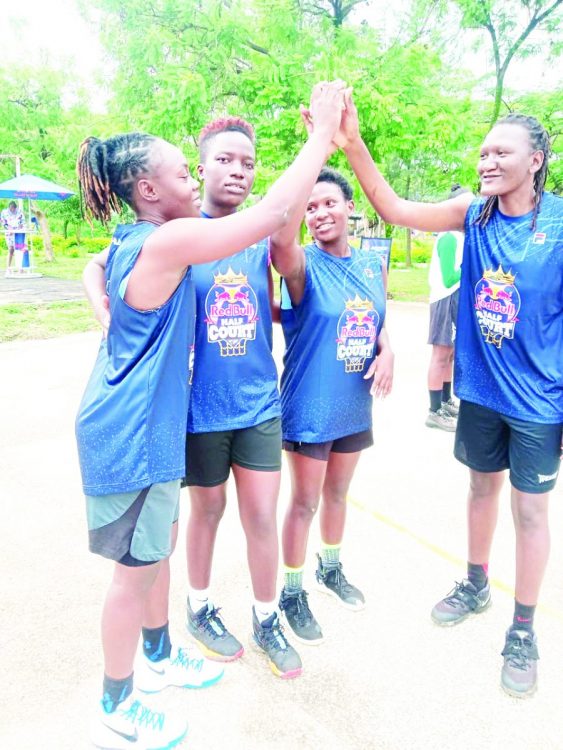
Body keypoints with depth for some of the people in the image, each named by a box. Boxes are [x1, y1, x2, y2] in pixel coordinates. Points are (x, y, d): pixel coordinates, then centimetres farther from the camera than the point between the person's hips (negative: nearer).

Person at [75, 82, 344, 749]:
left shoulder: (132, 244, 6)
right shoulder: (165, 242, -22)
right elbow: (276, 210, -24)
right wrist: (324, 128, -15)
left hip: (147, 425, 9)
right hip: (132, 434, -9)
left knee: (158, 546, 22)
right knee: (138, 566, 6)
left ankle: (159, 658, 44)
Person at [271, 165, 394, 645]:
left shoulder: (373, 265, 3)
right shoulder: (303, 264, -14)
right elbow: (280, 242, -38)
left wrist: (386, 352, -7)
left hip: (355, 405, 5)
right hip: (310, 407, -5)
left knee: (338, 493, 22)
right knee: (305, 502, 8)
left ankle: (331, 569, 45)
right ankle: (292, 593, 28)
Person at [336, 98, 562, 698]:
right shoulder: (473, 213, -4)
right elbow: (395, 210, -13)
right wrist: (353, 146, -26)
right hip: (479, 389, 4)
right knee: (482, 487, 20)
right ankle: (476, 585, 44)